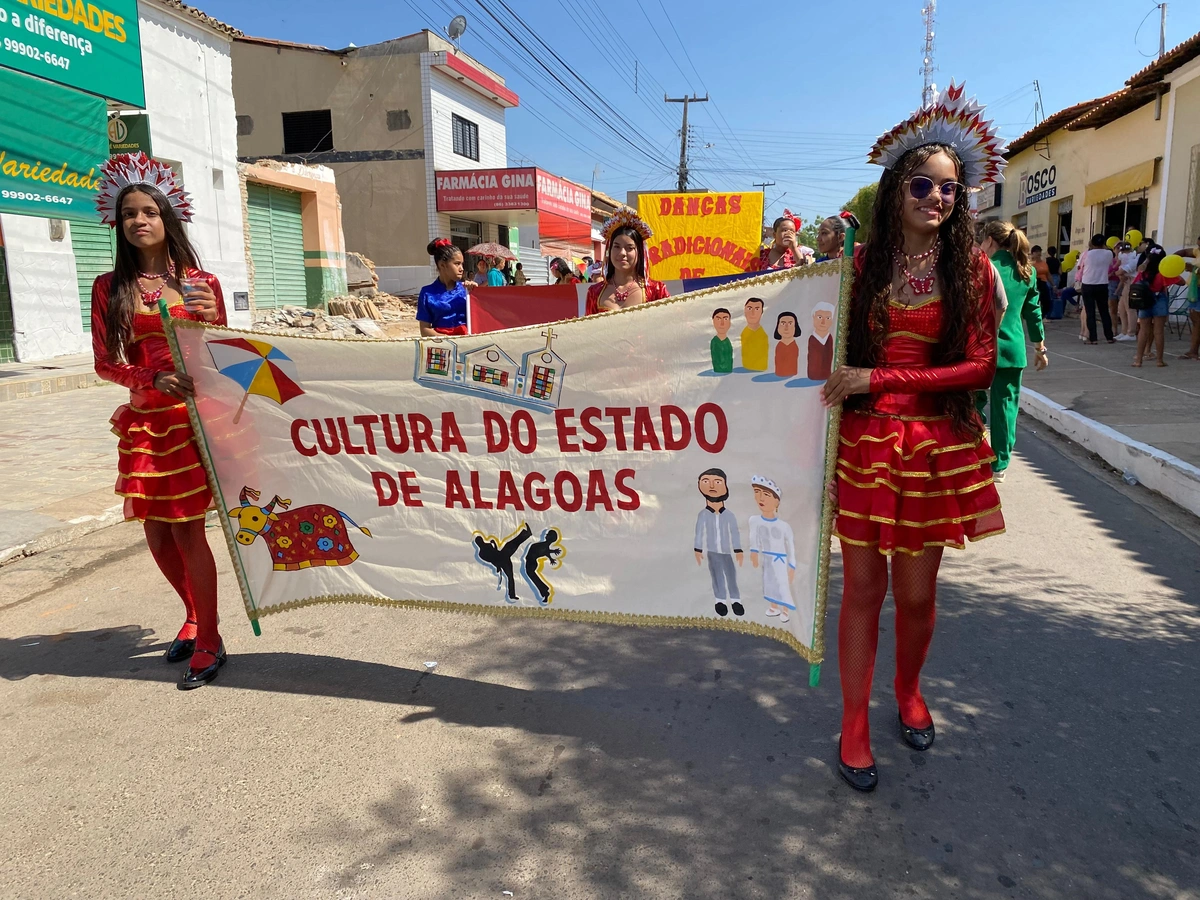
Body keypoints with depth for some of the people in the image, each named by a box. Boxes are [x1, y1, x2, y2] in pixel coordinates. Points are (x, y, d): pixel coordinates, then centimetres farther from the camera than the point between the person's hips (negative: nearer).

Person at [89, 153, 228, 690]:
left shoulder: (200, 282, 4)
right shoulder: (110, 287, 6)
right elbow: (105, 363, 3)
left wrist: (210, 319, -13)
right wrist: (155, 379, -15)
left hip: (194, 416, -3)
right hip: (144, 420, 3)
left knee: (186, 527, -5)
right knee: (156, 531, 8)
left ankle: (208, 641, 7)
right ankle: (195, 616, 31)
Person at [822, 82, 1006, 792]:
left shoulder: (971, 267, 0)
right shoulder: (863, 263, 3)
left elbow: (981, 364, -8)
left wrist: (881, 379, -14)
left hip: (937, 445, 0)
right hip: (864, 443, 0)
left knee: (917, 591, 10)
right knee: (863, 587, 5)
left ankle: (910, 692, 39)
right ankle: (855, 726, 20)